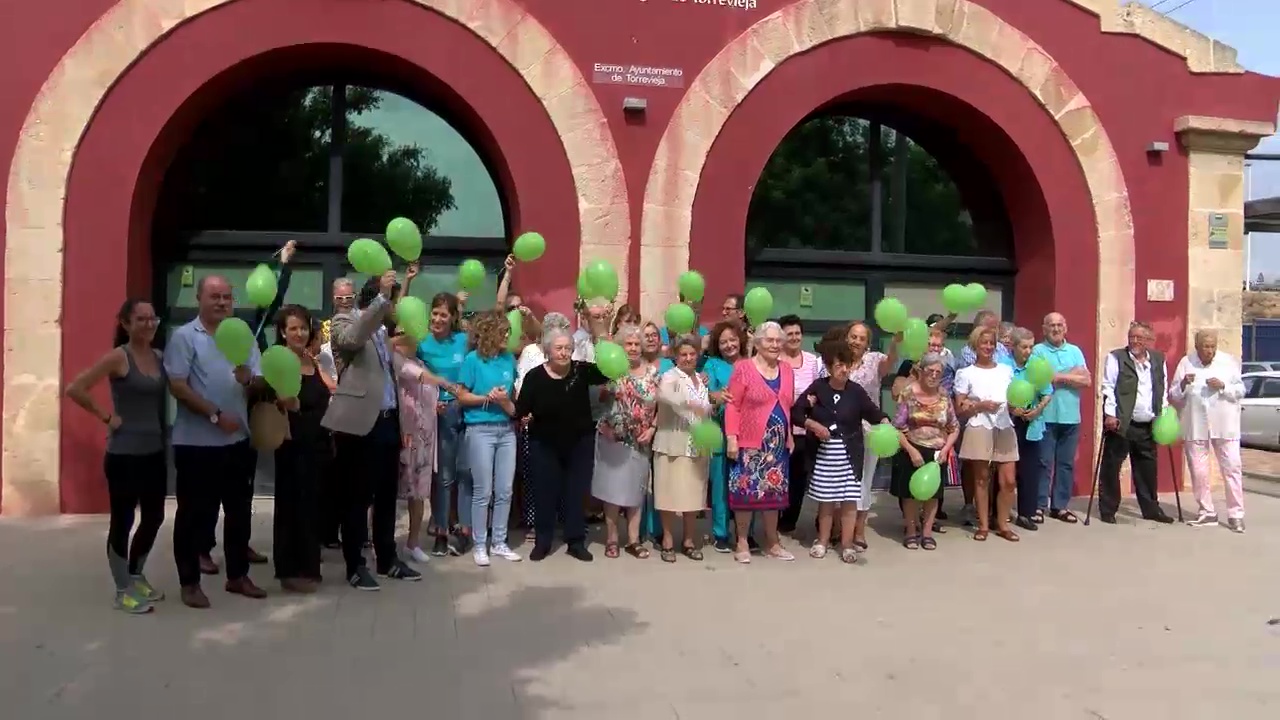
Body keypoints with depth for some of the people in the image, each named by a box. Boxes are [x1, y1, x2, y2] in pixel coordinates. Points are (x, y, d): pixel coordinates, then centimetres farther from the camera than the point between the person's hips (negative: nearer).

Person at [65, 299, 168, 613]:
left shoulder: (160, 357, 7)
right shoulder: (118, 357, -11)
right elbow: (74, 389, -16)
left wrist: (163, 434, -1)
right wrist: (106, 417, -13)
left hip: (155, 452, 6)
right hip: (124, 455, -6)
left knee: (154, 518, 14)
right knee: (123, 521, 4)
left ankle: (136, 576, 34)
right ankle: (123, 591, 17)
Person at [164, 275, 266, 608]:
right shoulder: (184, 337, -5)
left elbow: (261, 382, 6)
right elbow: (177, 386, -13)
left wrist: (249, 380, -17)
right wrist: (215, 414, -18)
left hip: (239, 440, 5)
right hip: (196, 442, -5)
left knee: (239, 510, 13)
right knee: (195, 513, 5)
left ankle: (237, 575, 26)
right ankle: (189, 582, 16)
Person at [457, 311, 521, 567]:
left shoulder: (509, 359, 7)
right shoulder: (472, 359, -6)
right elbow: (462, 396, -5)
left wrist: (509, 403, -6)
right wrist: (487, 398, -17)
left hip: (506, 429, 5)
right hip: (480, 430, -5)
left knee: (505, 490, 7)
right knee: (483, 491, 0)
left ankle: (499, 542, 19)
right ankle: (479, 545, 12)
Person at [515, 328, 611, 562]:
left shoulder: (582, 370, -7)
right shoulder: (534, 376, -10)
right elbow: (521, 410, -11)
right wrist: (524, 416, -31)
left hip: (580, 443, 1)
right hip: (544, 444, -1)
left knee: (577, 492, 8)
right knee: (546, 492, 6)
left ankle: (576, 541, 19)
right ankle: (542, 542, 19)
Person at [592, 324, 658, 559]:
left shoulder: (652, 372, 4)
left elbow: (661, 406, 6)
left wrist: (652, 429, -5)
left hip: (641, 442, 3)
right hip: (613, 439, -3)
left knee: (636, 489, 9)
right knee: (612, 488, 3)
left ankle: (634, 540, 17)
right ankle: (611, 539, 14)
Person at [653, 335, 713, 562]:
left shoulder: (701, 379, 14)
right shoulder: (670, 376, -6)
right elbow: (663, 393, -30)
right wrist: (689, 404, -43)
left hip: (697, 447, 5)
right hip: (673, 445, -5)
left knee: (693, 493, 8)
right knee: (671, 493, -1)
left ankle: (689, 540, 20)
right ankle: (668, 540, 11)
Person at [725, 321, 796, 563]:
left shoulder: (786, 369, 10)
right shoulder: (743, 367, -8)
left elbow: (789, 406, 16)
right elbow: (732, 406, -10)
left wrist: (790, 436, 12)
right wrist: (731, 438, -15)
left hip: (778, 443, 5)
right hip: (750, 443, -5)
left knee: (775, 492, 11)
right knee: (746, 492, -1)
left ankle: (773, 543, 23)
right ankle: (742, 544, 12)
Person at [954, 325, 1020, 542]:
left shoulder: (1006, 370, 14)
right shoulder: (966, 373, 2)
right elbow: (960, 408, -1)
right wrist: (981, 405, -15)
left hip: (1004, 429, 3)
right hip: (979, 430, -3)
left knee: (1008, 481, 0)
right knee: (981, 479, 1)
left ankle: (1002, 524, 14)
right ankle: (983, 525, 12)